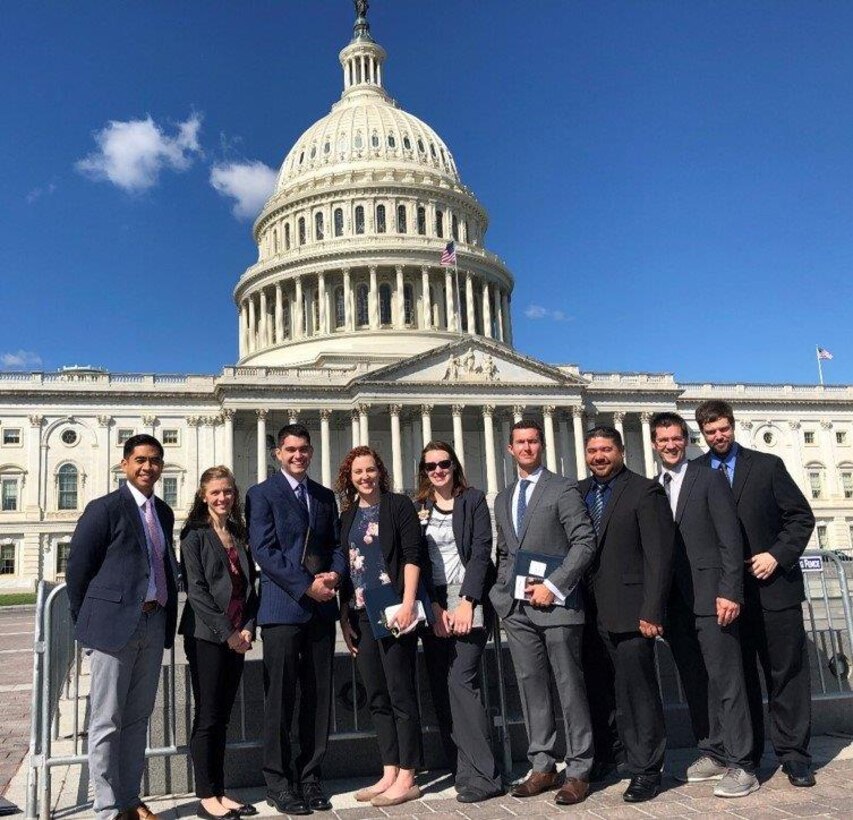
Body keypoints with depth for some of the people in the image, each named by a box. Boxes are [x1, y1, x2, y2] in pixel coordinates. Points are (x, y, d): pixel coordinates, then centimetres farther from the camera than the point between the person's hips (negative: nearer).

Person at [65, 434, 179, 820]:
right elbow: (77, 570, -6)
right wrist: (88, 624, -1)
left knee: (138, 718, 14)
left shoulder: (164, 512, 12)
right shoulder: (104, 509, -7)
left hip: (154, 625, 6)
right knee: (107, 721, 2)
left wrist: (167, 616, 11)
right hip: (114, 625, -6)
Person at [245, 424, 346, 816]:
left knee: (319, 697, 8)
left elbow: (336, 544, 16)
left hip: (321, 608, 5)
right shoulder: (262, 494, 0)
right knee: (280, 699, 0)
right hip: (282, 607, -5)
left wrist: (335, 574, -5)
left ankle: (310, 776, 18)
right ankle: (278, 782, 12)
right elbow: (264, 551, -9)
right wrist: (306, 585, -14)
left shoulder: (325, 496, 16)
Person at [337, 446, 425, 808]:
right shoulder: (347, 517, 14)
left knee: (400, 694, -2)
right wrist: (344, 617, 11)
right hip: (360, 616, 6)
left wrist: (407, 604, -17)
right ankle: (389, 774, 18)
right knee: (376, 698, 10)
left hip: (393, 612, -6)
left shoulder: (399, 506, -1)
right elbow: (344, 569, 17)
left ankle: (407, 778, 6)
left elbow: (413, 556, -8)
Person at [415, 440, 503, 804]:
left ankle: (482, 775, -6)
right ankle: (465, 770, 11)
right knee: (441, 689, 2)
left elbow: (481, 552, -5)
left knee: (461, 681, -12)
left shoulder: (473, 501, 2)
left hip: (467, 599, -4)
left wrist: (466, 604, -13)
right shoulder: (417, 509, 11)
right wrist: (435, 609, -5)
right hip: (432, 606, 4)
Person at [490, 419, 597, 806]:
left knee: (570, 687, 1)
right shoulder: (503, 499, 17)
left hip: (556, 602, -5)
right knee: (531, 687, 9)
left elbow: (585, 542, -9)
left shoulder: (563, 488, -2)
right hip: (516, 607, 6)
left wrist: (553, 585, -15)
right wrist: (503, 592, 6)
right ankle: (542, 766, 19)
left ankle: (578, 771, 10)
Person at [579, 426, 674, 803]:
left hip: (629, 613, -5)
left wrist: (652, 611, -16)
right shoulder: (578, 492, 11)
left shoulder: (645, 491, -6)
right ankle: (601, 755, 33)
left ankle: (645, 771, 15)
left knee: (636, 691, 2)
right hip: (590, 613, 6)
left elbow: (659, 555, -11)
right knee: (597, 690, 15)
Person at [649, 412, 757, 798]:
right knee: (694, 683, 11)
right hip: (674, 602, 5)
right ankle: (713, 753, 22)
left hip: (710, 596, -5)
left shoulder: (710, 479, -2)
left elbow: (731, 540, -7)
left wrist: (730, 592, -15)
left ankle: (740, 765, 3)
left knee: (726, 681, -3)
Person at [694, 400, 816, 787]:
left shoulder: (767, 465, 3)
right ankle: (745, 755, 19)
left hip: (774, 585, -1)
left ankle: (793, 754, 15)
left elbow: (801, 516, 2)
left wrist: (778, 555, -11)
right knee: (738, 675, 9)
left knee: (787, 672, 4)